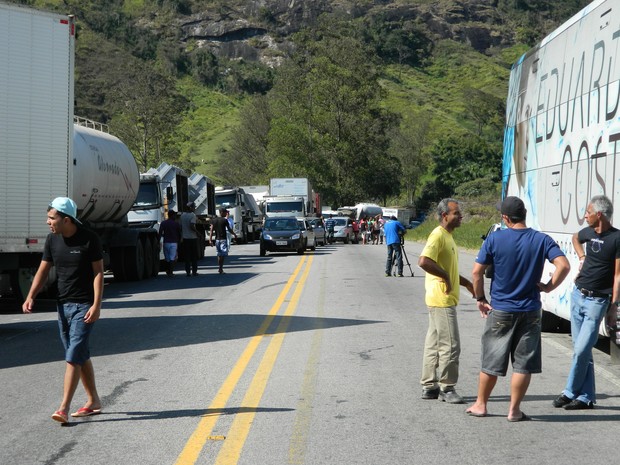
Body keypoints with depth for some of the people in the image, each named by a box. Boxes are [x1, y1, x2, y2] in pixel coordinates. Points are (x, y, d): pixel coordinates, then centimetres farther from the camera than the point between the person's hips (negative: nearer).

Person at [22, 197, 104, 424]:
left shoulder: (89, 239, -11)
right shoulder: (52, 239, 3)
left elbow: (98, 272, -10)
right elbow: (43, 271, 6)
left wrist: (96, 305, -17)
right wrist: (30, 297, -8)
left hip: (84, 306, -6)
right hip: (63, 304, 6)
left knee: (73, 356, -11)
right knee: (80, 356, 12)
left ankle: (64, 408, -11)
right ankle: (93, 402, 24)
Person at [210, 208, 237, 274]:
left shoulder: (214, 220, 6)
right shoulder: (225, 220, -8)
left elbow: (211, 230, 0)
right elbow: (229, 229, -6)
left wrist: (210, 239, -2)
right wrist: (234, 234, 10)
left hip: (217, 239, 5)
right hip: (223, 239, -5)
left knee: (219, 254, 15)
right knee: (223, 254, -5)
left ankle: (220, 268, 20)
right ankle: (220, 268, -13)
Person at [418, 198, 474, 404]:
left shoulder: (447, 236, 16)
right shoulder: (438, 235, -15)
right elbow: (424, 261, -29)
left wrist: (466, 283, 19)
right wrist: (445, 277, -21)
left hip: (445, 300, 10)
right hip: (441, 300, -10)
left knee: (434, 344, 13)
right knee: (450, 345, -6)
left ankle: (429, 386, 20)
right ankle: (446, 388, 2)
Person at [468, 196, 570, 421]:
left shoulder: (495, 239, -7)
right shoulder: (542, 240, -4)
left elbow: (477, 272, -6)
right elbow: (564, 266, -14)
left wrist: (480, 298, 6)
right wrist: (549, 286, -1)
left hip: (500, 310, 0)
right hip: (530, 311, 0)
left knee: (491, 361, 12)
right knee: (523, 364, 8)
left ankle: (480, 404, 23)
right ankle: (514, 410, 11)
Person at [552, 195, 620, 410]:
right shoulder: (588, 232, 7)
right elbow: (575, 238, 32)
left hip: (596, 301, -7)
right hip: (578, 295, 7)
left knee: (581, 351, -9)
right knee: (581, 350, 9)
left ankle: (570, 393, 6)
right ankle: (586, 397, 16)